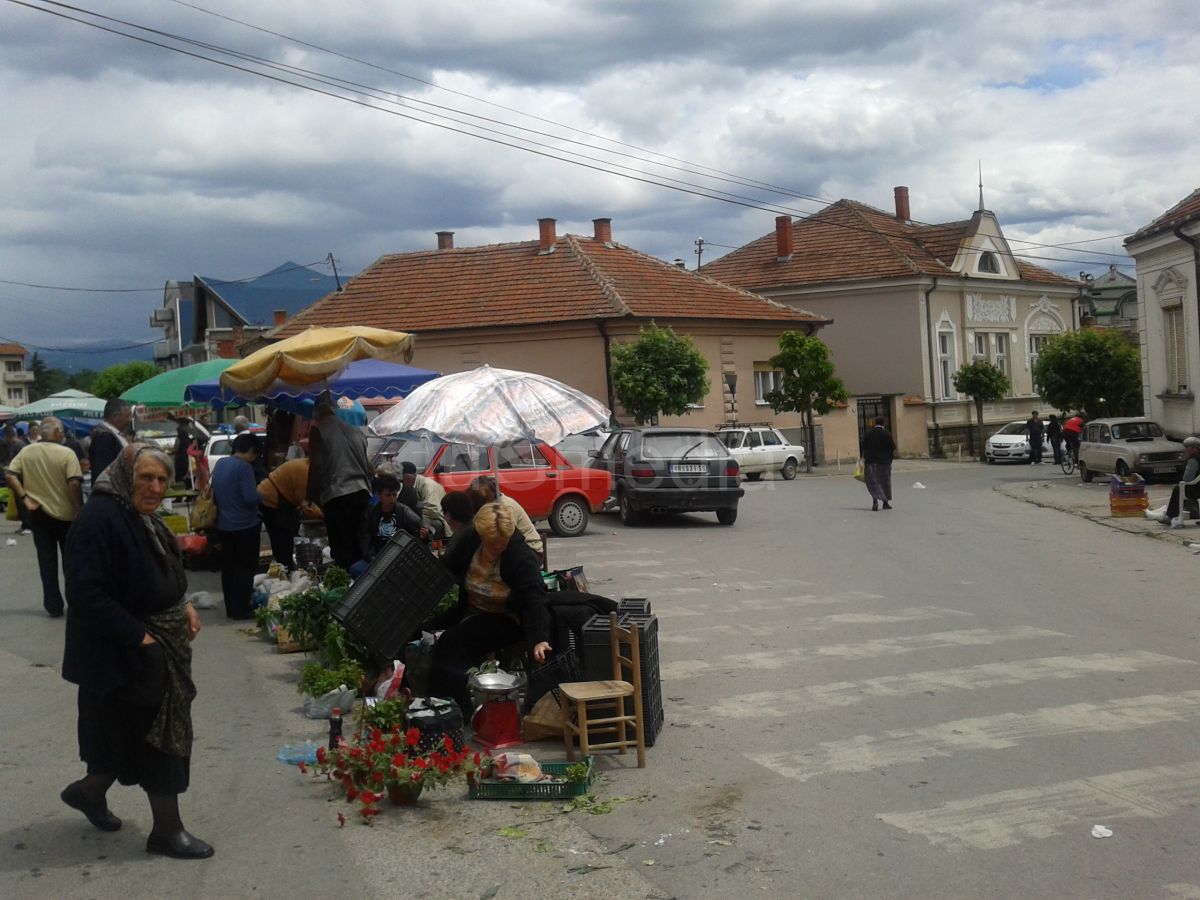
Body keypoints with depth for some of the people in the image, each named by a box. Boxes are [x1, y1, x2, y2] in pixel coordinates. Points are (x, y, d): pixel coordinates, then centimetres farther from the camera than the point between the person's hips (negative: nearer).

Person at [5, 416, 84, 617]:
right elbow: (74, 484, -22)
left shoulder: (26, 452, -1)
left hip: (38, 514, 3)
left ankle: (53, 606, 9)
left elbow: (9, 474, -7)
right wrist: (80, 509, -13)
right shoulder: (67, 453, -15)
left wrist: (24, 498, -6)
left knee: (46, 560, 8)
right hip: (65, 514, -3)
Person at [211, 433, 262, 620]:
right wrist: (260, 492, -3)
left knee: (228, 567, 14)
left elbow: (215, 494, 17)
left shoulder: (219, 464, 7)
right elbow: (251, 498, -23)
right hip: (245, 525, -8)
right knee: (245, 568, 1)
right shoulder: (244, 467, -18)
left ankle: (231, 608, 21)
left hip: (223, 525, 8)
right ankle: (241, 610, 3)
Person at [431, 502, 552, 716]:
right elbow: (448, 566, 10)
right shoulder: (469, 540, -7)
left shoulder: (522, 557, -23)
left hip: (504, 620, -7)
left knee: (448, 648, -24)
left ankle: (462, 713, -12)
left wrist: (539, 639, -43)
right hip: (470, 610, 7)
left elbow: (533, 598, -32)